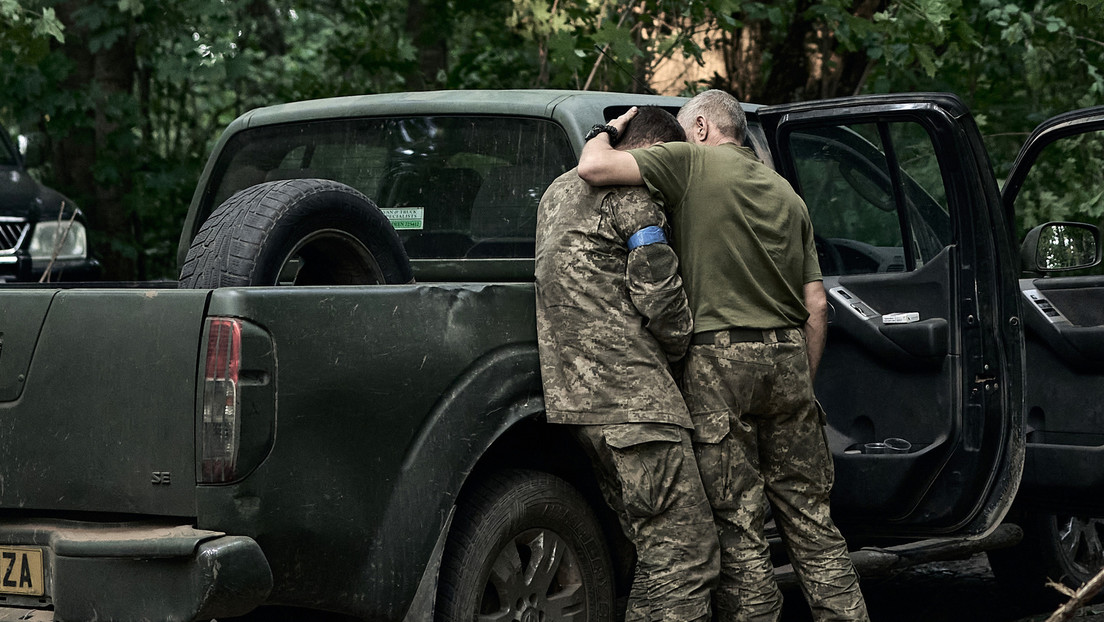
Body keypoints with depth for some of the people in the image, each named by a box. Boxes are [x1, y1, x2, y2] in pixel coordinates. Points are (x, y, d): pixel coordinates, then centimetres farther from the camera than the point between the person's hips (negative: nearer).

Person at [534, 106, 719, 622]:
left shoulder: (558, 192, 24)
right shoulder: (632, 194, -6)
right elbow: (658, 292, -10)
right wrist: (681, 345, 7)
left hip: (576, 389, 10)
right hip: (632, 400, -10)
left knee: (656, 551, 13)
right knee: (687, 556, -12)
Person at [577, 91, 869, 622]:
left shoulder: (693, 162, 1)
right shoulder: (785, 193, 20)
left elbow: (593, 168, -10)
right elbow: (816, 306, 16)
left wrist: (611, 130, 11)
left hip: (721, 357, -5)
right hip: (788, 355, 6)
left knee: (738, 525, -2)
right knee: (810, 519, 10)